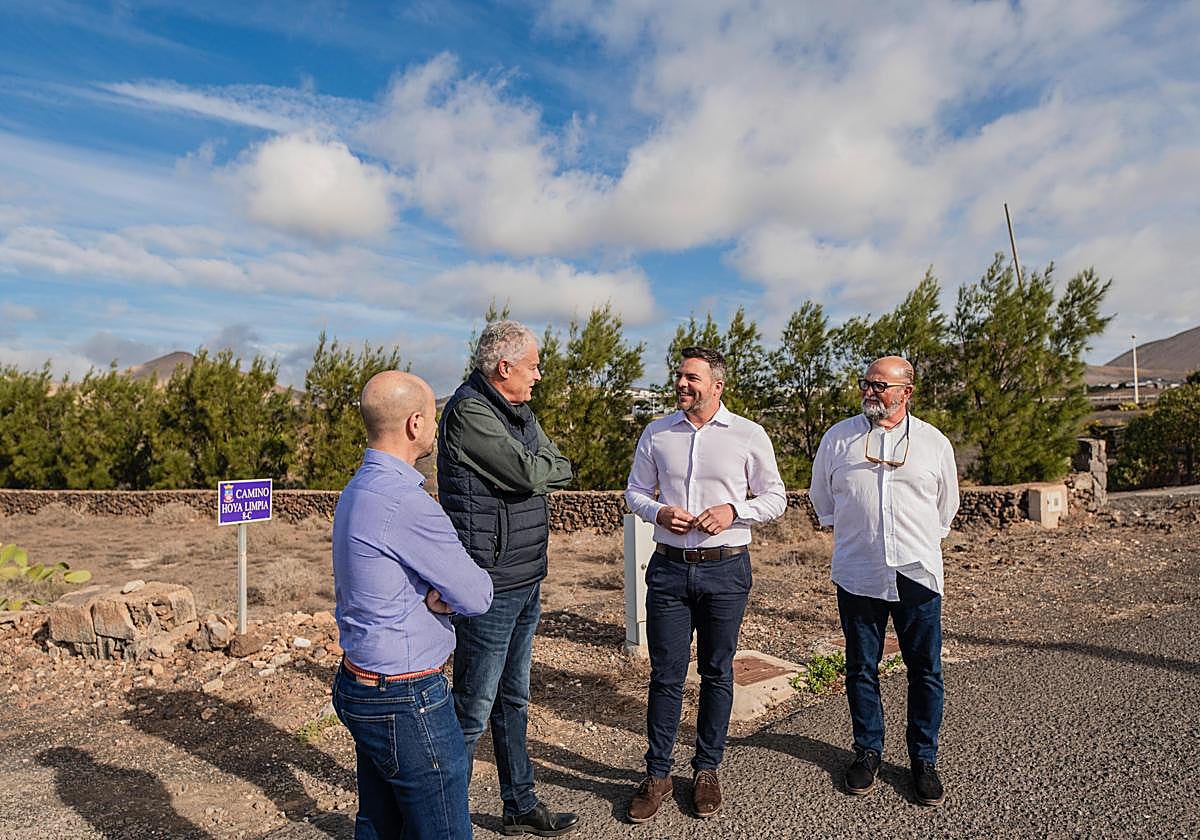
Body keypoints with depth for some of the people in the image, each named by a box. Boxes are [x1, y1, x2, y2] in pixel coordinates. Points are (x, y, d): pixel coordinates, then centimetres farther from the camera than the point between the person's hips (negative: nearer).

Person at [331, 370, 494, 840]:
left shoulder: (357, 490, 7)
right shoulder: (405, 502, -25)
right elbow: (476, 597, -19)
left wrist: (436, 593, -6)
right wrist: (450, 592, 3)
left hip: (359, 687, 10)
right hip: (407, 701, -10)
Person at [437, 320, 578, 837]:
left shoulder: (519, 414, 14)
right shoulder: (468, 411, -16)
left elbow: (561, 469, 10)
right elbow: (530, 474, -22)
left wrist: (530, 468, -7)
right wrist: (540, 467, -3)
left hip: (526, 582, 9)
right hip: (490, 586, -9)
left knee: (513, 700, 20)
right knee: (474, 709, 2)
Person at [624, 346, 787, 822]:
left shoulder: (749, 435, -1)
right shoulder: (656, 433, 4)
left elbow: (775, 498, 4)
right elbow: (635, 491, 12)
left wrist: (733, 511, -13)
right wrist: (659, 512, -9)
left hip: (726, 569, -1)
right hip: (669, 568, 1)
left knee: (717, 674, 12)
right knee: (665, 675, 6)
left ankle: (707, 770, 29)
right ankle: (657, 774, 22)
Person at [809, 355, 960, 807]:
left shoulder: (935, 443, 5)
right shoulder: (838, 438, 3)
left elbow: (946, 506, 19)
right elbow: (822, 499, 17)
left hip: (917, 573, 0)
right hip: (857, 574, 0)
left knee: (925, 669, 6)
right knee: (861, 668, 9)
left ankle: (924, 760, 22)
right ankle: (867, 751, 26)